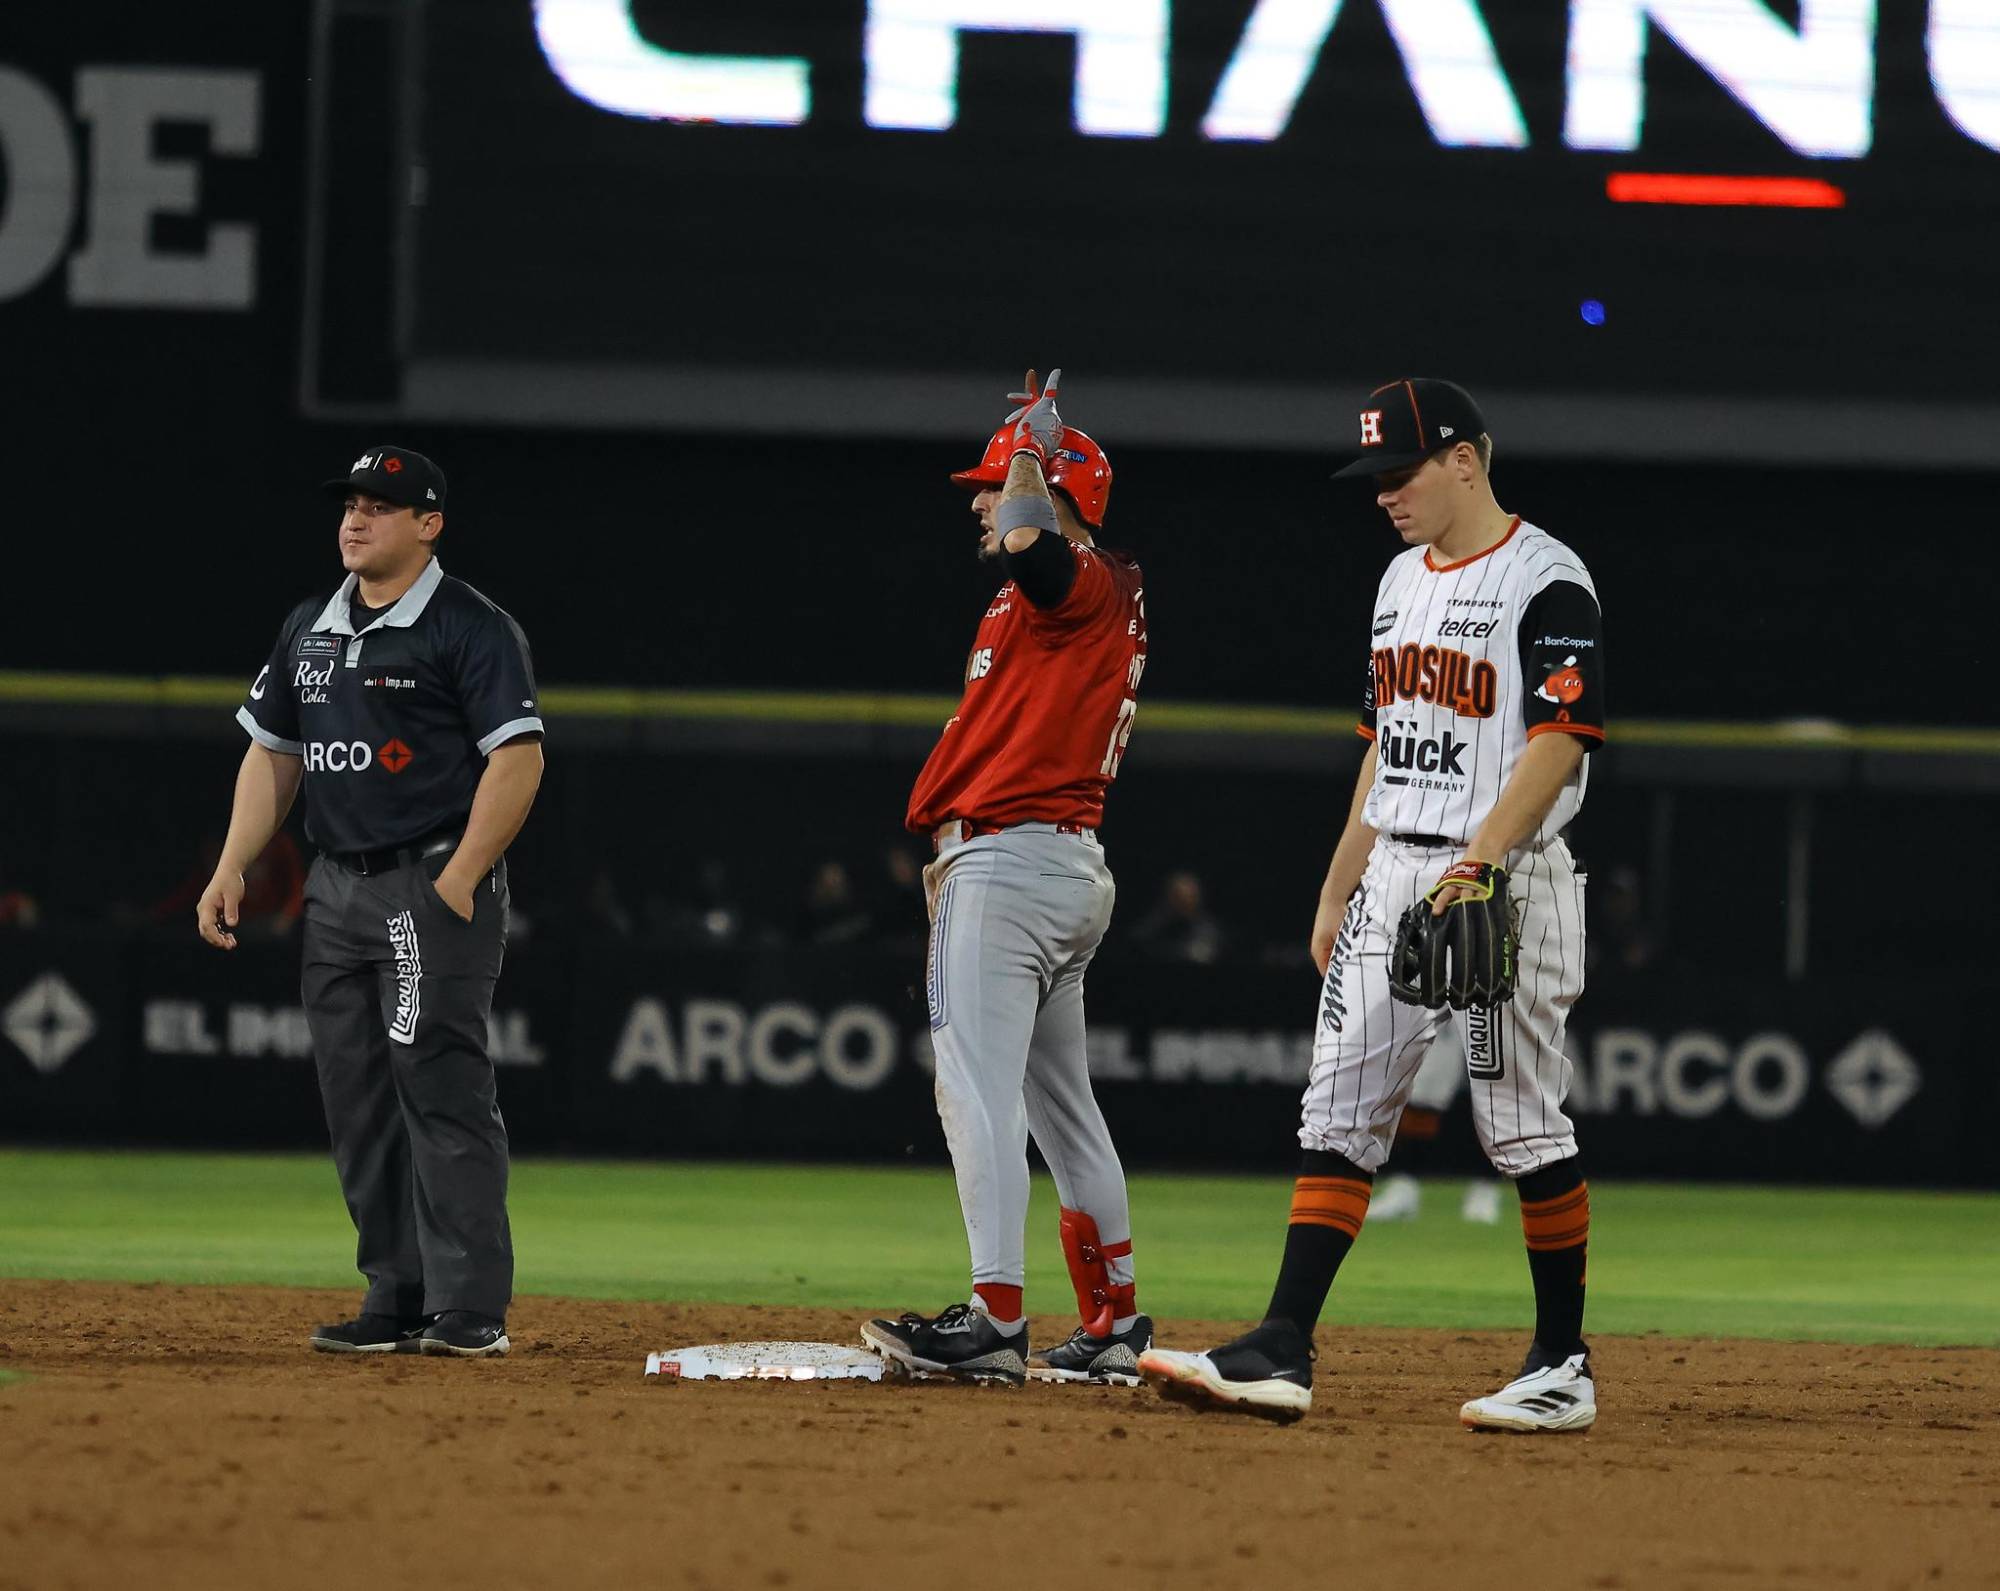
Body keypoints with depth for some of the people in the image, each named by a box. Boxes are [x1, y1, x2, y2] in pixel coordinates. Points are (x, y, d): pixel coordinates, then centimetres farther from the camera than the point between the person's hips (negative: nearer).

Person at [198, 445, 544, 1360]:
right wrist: (232, 867, 10)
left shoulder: (473, 629, -7)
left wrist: (458, 883, -19)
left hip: (435, 884, -8)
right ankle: (399, 1301, 13)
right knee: (358, 1102, 7)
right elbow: (272, 753, 22)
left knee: (444, 1091, -12)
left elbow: (517, 760, -12)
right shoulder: (310, 629, 16)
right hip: (336, 890, 8)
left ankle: (470, 1309, -12)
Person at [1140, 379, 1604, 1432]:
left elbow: (1564, 734, -18)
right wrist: (1336, 892, 18)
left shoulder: (1545, 582, -10)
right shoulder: (1403, 580, 16)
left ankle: (1564, 1365, 6)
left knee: (1523, 1125, -3)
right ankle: (1283, 1352, -5)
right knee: (1338, 1115, 0)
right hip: (1389, 874, 8)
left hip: (1506, 882, -8)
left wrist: (1480, 863, -27)